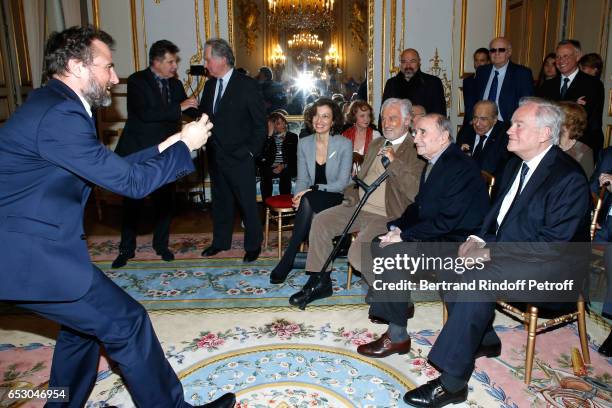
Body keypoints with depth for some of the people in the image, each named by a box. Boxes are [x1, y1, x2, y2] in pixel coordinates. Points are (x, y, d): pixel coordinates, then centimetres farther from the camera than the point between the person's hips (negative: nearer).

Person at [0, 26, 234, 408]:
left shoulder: (55, 104, 11)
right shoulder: (59, 115, -22)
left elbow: (109, 166, 13)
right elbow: (129, 180, -21)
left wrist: (165, 145, 9)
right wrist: (186, 145, -10)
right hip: (32, 253, -10)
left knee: (86, 324, 22)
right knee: (127, 323, -4)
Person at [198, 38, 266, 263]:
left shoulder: (247, 84, -9)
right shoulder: (210, 85, 10)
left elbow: (260, 122, -8)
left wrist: (251, 150, -11)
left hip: (239, 157, -6)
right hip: (215, 155, 6)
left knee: (247, 202, 3)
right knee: (220, 200, 16)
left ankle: (253, 245, 18)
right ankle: (220, 241, 31)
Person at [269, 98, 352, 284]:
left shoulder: (344, 144, -6)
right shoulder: (304, 143, 6)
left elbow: (342, 183, -9)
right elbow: (302, 179, 7)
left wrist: (313, 189, -20)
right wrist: (299, 195, -16)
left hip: (336, 199, -3)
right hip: (311, 200, 3)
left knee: (308, 201, -35)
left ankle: (287, 259, -26)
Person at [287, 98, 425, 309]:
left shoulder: (417, 151, -8)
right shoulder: (376, 144, 18)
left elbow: (415, 192, -20)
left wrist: (394, 162, -21)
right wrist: (351, 195, 10)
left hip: (387, 216, -8)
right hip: (359, 206, 8)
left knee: (358, 253, -26)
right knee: (320, 221, -5)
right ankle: (319, 283, 7)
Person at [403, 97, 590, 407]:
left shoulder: (568, 178, -18)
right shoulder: (516, 164, 8)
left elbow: (552, 245, -22)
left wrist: (491, 252, -23)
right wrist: (478, 239, -3)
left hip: (553, 266, -8)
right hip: (504, 250, 9)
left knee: (477, 279, -30)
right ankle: (484, 340, 10)